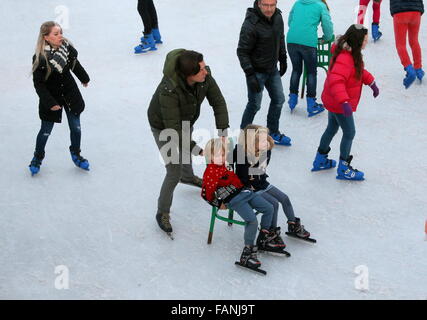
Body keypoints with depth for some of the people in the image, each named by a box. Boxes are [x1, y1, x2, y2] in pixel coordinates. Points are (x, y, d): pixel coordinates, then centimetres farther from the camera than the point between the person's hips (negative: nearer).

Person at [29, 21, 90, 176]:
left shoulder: (67, 47, -12)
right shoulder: (40, 58, -26)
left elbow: (75, 64, 10)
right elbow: (38, 83, -19)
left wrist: (84, 78, 26)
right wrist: (50, 102, -22)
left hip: (70, 93, 4)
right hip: (51, 97, -4)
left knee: (76, 128, 11)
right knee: (46, 131, 10)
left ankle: (75, 154, 37)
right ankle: (38, 157, 36)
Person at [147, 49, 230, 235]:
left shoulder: (205, 76, -29)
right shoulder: (169, 90, -45)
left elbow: (218, 102, -19)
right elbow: (173, 128, -40)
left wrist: (223, 131, -28)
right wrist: (196, 150, -39)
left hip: (186, 121, 7)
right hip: (163, 127, -6)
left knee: (187, 149, 34)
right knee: (174, 172, -6)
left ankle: (188, 177, 68)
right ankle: (162, 213, 16)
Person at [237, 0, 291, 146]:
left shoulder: (277, 16, -5)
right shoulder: (251, 24, -26)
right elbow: (242, 52, -21)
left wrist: (283, 60, 17)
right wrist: (250, 75, -24)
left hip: (272, 70, 7)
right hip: (256, 71, -7)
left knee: (278, 100, 15)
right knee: (254, 105, 3)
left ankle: (272, 133, 33)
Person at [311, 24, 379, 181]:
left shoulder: (352, 54, 2)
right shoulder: (344, 59, -31)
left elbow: (359, 70, 20)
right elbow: (336, 81, -42)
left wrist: (371, 82, 13)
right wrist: (344, 102, -48)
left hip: (333, 102, 11)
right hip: (339, 104, -11)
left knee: (332, 128, 24)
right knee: (349, 133, 2)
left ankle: (320, 160, 39)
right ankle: (343, 169, 15)